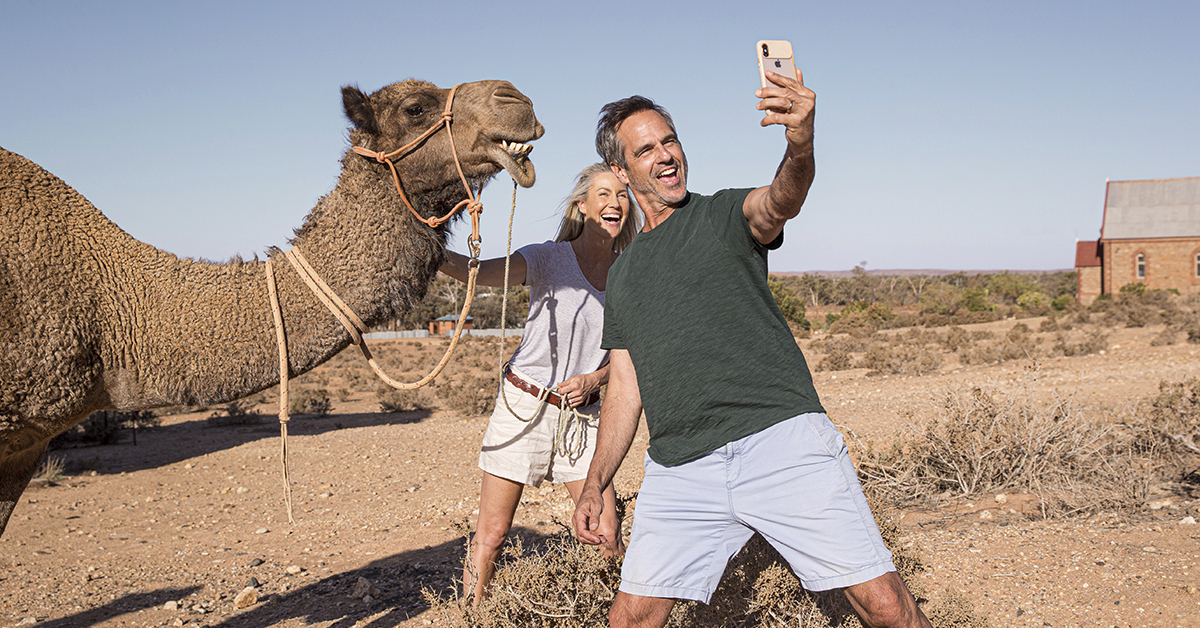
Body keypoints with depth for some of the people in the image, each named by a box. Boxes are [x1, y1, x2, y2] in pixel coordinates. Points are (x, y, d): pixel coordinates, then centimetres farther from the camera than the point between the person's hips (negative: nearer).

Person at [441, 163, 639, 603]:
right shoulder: (549, 258, -6)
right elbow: (481, 273, -23)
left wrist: (593, 380, -10)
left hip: (582, 415, 3)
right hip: (524, 405, -3)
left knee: (608, 536, 0)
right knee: (491, 534, 0)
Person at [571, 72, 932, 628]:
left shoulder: (725, 215, 8)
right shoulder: (622, 275, 21)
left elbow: (779, 204, -17)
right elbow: (625, 387, 22)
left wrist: (800, 146, -40)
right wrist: (594, 486, 15)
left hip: (783, 442, -4)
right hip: (679, 472, 4)